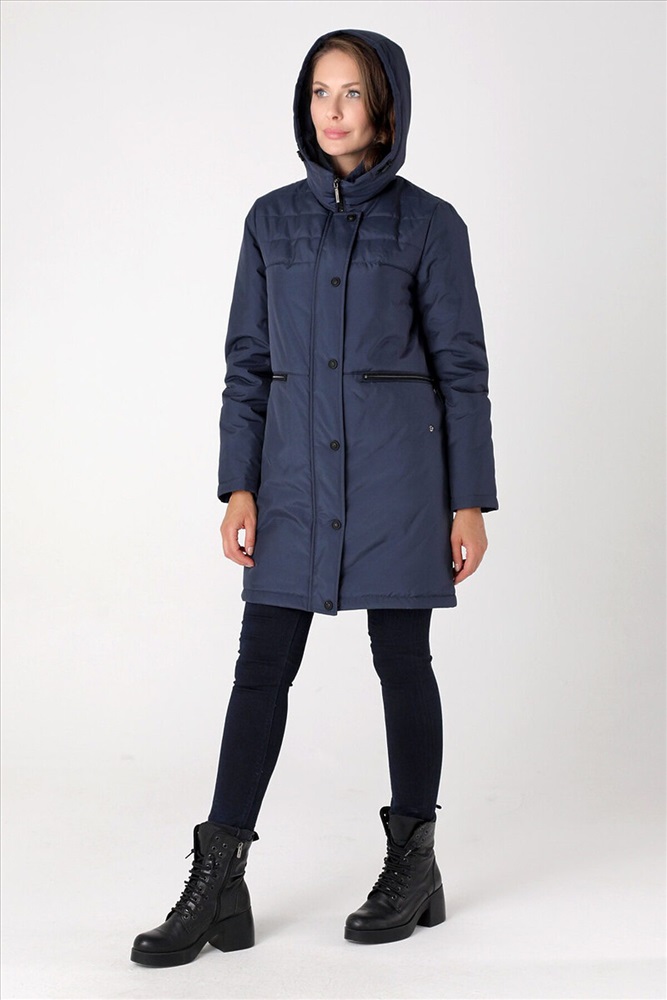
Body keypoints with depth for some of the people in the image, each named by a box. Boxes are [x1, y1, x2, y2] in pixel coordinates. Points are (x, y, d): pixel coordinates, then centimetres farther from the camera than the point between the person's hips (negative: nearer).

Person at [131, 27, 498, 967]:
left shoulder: (429, 223, 0)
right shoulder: (273, 220, 9)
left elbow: (462, 366, 0)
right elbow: (247, 360, 8)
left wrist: (470, 500, -4)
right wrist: (239, 485, 1)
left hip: (397, 468, -3)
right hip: (296, 471, 3)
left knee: (401, 659, 5)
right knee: (263, 665, 1)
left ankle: (414, 867, 21)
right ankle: (219, 886, 7)